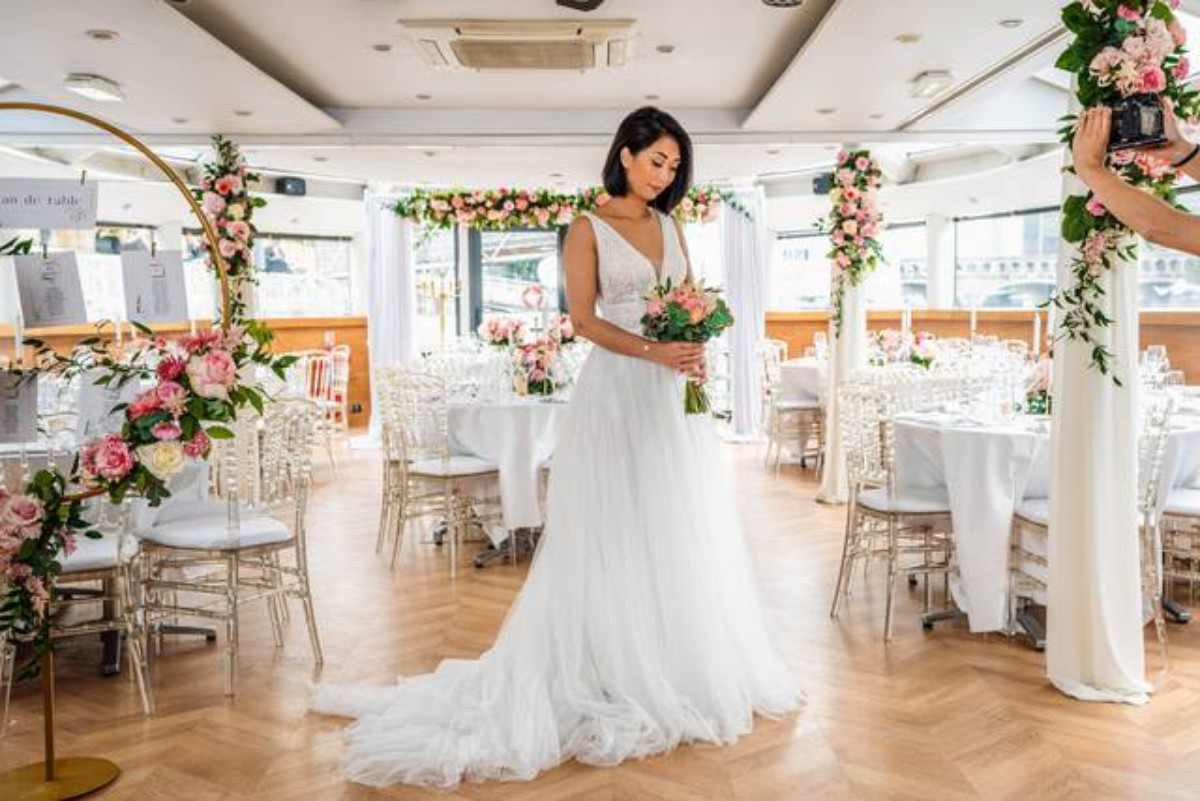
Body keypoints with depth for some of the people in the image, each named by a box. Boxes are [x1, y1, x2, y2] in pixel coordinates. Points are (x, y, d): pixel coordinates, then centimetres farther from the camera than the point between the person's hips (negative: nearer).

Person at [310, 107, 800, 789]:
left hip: (676, 390, 6)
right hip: (619, 389, -6)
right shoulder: (589, 230, -2)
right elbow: (585, 319, -9)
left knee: (681, 527, 9)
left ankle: (685, 666, 23)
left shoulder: (670, 225, 15)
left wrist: (695, 346, -7)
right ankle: (619, 672, 9)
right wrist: (653, 351, -21)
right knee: (617, 531, -2)